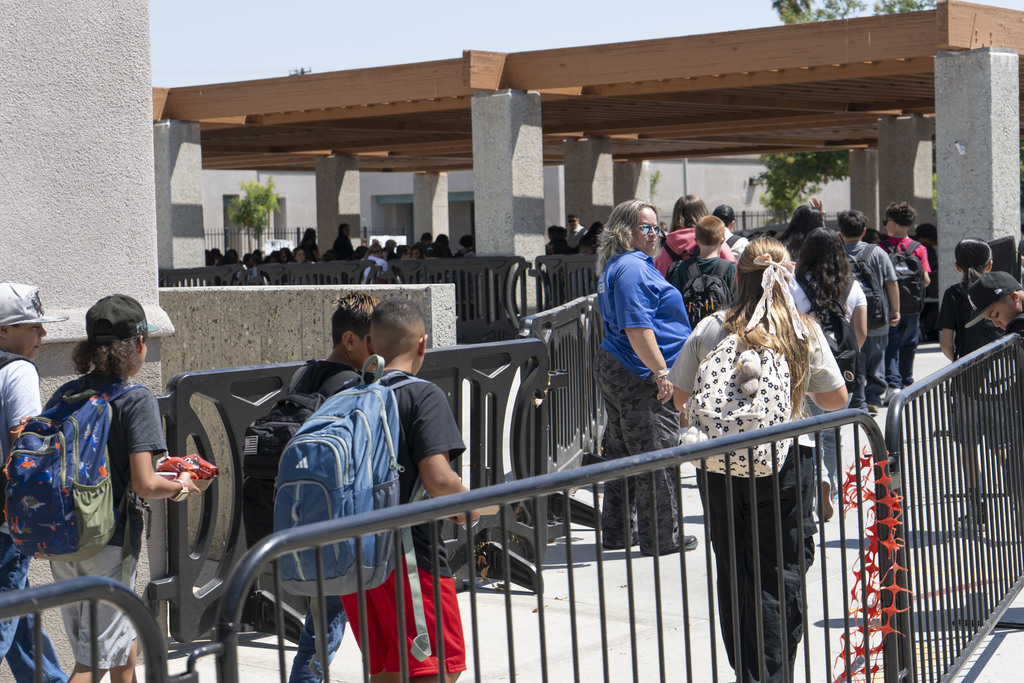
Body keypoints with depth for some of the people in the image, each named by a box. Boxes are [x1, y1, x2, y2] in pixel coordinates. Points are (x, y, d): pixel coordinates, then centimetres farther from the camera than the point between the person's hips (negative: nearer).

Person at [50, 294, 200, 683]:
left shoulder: (64, 395, 4)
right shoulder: (137, 401, -12)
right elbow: (144, 485, -19)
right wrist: (181, 487, 0)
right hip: (109, 541, -6)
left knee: (124, 646, 21)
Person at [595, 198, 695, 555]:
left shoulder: (614, 267, 18)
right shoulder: (633, 268, -16)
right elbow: (637, 329, -24)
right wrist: (662, 372, -24)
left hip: (612, 368, 11)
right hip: (640, 378, -11)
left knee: (622, 453, 15)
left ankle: (617, 532, 22)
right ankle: (662, 537, 4)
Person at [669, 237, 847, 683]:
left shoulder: (709, 331, -4)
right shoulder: (805, 333, -5)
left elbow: (680, 398, 2)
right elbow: (836, 399, 1)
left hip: (720, 465, 1)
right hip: (785, 463, -1)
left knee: (733, 574, 13)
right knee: (780, 574, 6)